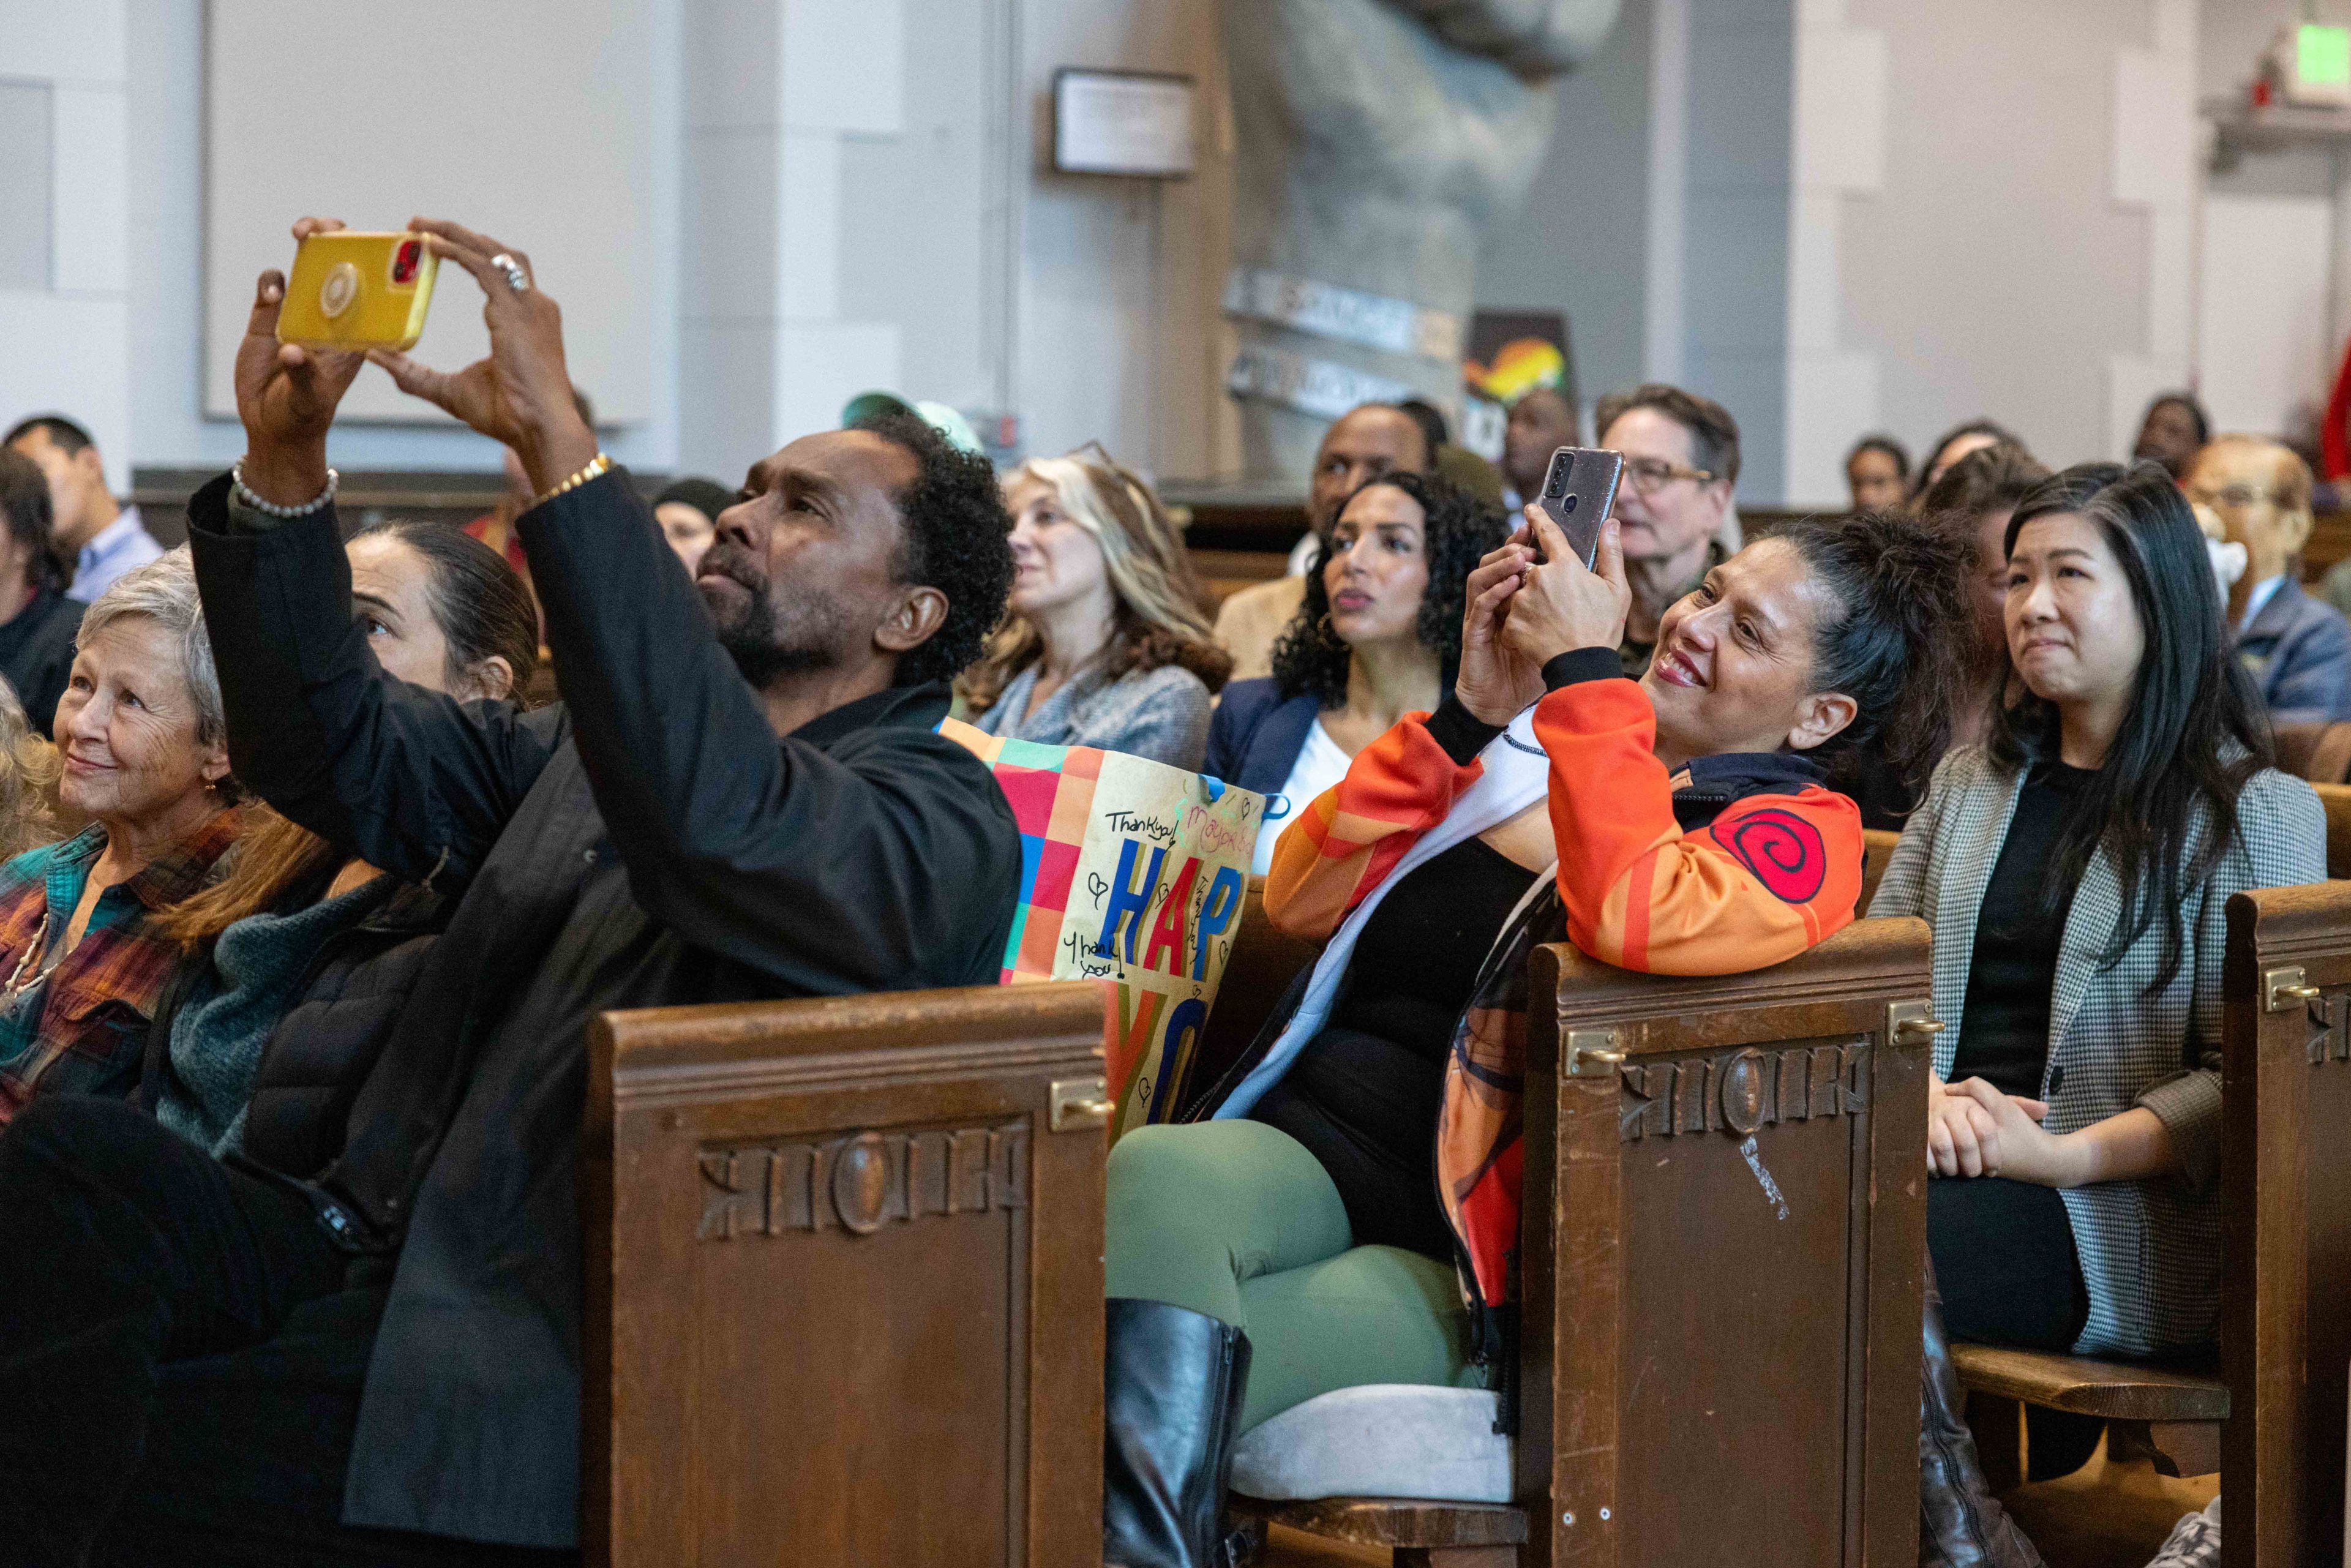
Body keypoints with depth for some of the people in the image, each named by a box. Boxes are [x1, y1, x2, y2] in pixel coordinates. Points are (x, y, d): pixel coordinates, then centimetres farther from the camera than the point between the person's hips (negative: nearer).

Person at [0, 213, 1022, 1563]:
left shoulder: (938, 816, -4)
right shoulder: (599, 752, 23)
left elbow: (723, 819, -26)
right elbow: (339, 748, 18)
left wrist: (559, 442, -28)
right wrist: (283, 460, 2)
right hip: (385, 1243, 7)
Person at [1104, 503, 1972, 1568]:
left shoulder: (1800, 832, 2)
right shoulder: (1530, 743, 19)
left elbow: (1635, 919, -22)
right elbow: (1301, 900, 12)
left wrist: (1586, 669, -13)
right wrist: (1469, 711, 2)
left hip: (1460, 1259, -4)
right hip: (1306, 1149, 5)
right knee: (1158, 1174, -33)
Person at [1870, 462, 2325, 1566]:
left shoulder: (2255, 812, 3)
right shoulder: (1970, 782, 21)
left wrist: (2064, 1154, -18)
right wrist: (1921, 1090, -7)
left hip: (2119, 1211, -5)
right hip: (1944, 1146, 5)